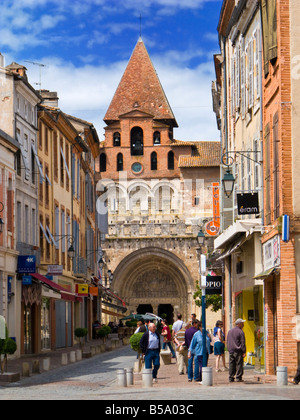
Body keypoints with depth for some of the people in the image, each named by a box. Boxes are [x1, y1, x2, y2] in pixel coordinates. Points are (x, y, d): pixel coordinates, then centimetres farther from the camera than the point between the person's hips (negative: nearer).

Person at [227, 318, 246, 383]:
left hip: (231, 351, 6)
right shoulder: (240, 332, -8)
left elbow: (228, 342, 19)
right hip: (238, 351, -6)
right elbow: (243, 343, -11)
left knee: (231, 365, 7)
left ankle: (231, 378, 7)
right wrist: (244, 352, -9)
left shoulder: (230, 331, 15)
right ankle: (238, 378, -3)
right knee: (239, 365, -2)